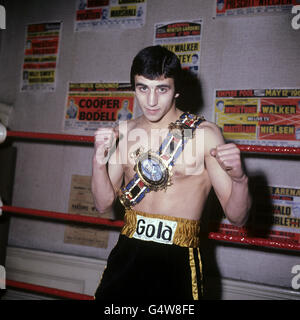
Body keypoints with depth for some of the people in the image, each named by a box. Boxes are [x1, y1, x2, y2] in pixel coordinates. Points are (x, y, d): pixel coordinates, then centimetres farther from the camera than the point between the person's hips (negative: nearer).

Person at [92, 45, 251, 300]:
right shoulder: (124, 132, 5)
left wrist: (239, 179, -29)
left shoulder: (204, 134, -10)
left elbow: (237, 218, -9)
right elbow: (104, 204, 6)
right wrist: (99, 161, -10)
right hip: (127, 253, 4)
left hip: (178, 262, -3)